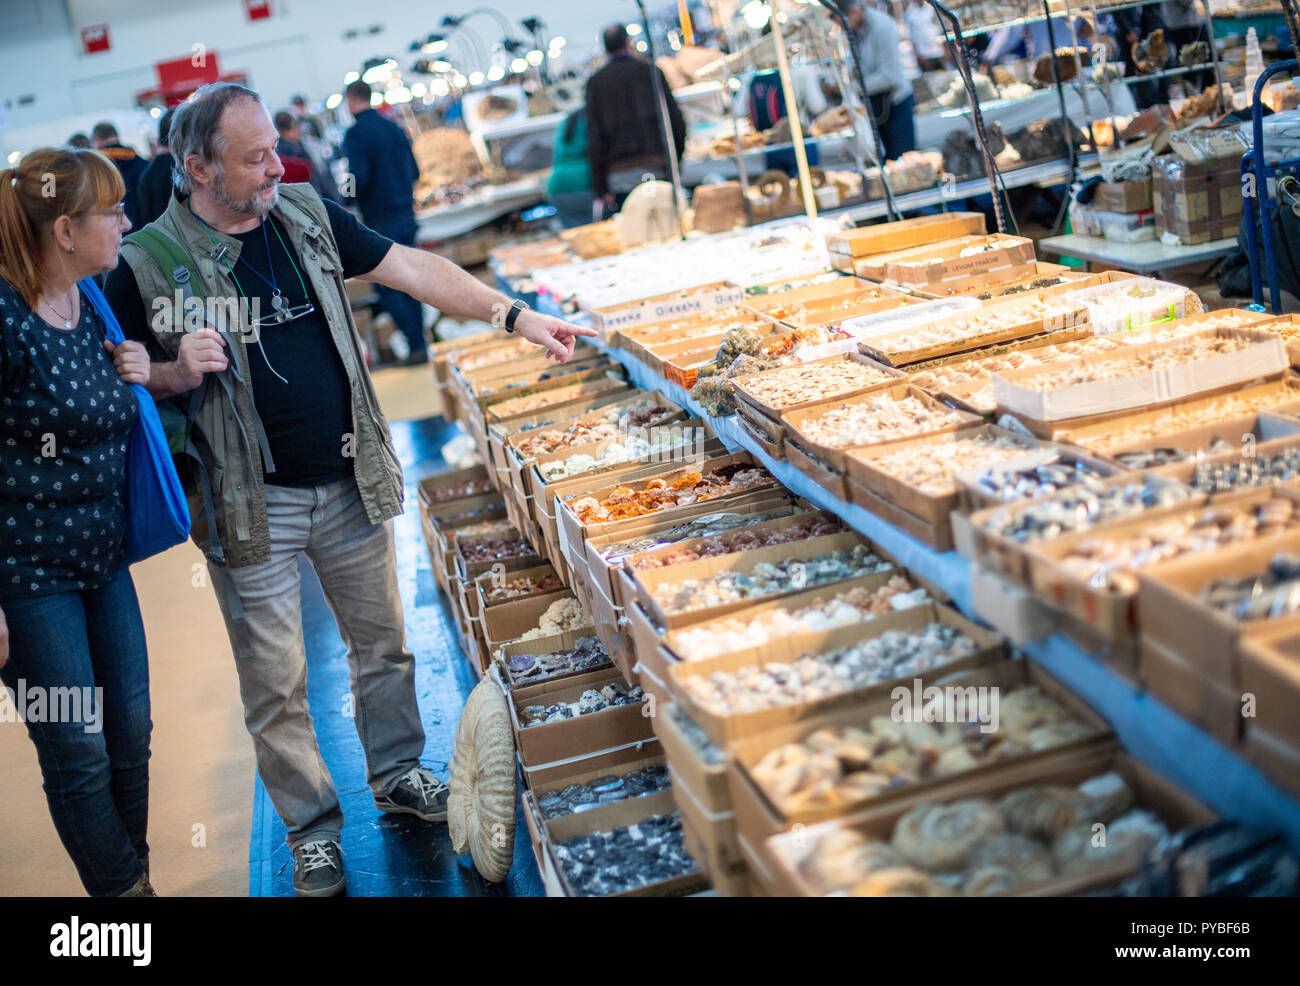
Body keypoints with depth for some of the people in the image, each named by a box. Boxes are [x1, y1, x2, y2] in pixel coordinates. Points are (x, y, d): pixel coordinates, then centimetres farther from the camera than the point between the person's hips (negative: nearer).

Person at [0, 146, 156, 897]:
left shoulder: (93, 307, 6)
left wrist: (135, 378, -2)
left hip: (104, 560, 8)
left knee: (131, 737, 14)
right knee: (80, 757, 2)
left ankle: (135, 877, 32)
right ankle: (125, 889, 20)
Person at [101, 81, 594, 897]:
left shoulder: (306, 213, 2)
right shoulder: (146, 263, -10)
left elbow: (412, 269, 3)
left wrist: (515, 316, -4)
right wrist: (177, 372, -22)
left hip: (350, 483, 4)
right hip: (251, 506, -4)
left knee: (382, 643, 17)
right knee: (275, 682, 6)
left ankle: (398, 773, 40)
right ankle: (312, 828, 26)